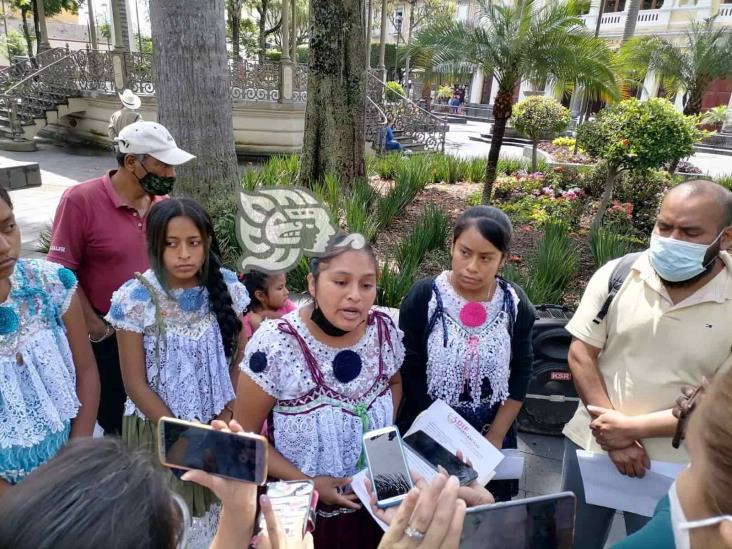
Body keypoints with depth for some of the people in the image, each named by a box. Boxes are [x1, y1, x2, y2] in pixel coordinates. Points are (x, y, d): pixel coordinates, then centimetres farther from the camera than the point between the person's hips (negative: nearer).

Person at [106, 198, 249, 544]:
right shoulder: (134, 299, -16)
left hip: (219, 425, 2)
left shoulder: (228, 287, -8)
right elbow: (136, 383, -11)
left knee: (224, 513, 15)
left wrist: (223, 421, -8)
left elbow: (239, 360, -1)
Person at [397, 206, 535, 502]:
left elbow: (521, 374, 0)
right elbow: (410, 372, -13)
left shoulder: (516, 303, -6)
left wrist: (495, 437, -5)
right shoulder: (423, 297, -15)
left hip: (491, 436, 3)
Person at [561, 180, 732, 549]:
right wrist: (615, 437, -13)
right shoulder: (616, 274, -8)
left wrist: (634, 427, -18)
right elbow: (581, 355, -7)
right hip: (590, 443, 2)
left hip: (673, 467, -1)